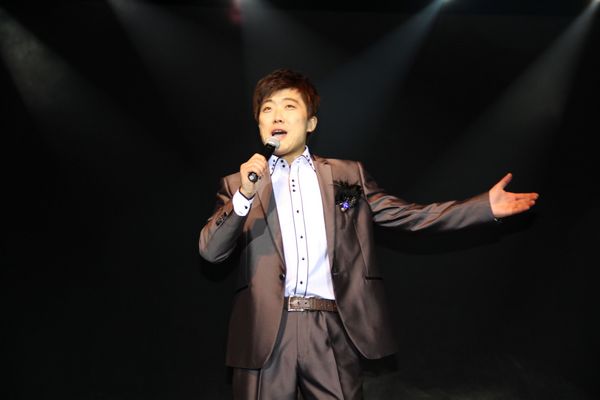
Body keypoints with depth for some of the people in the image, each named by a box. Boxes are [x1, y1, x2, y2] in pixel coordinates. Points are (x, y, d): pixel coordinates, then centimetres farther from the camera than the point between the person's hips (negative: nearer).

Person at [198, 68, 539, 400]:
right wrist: (244, 195, -13)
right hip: (265, 334, 0)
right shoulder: (238, 185, 10)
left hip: (333, 331, 0)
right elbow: (210, 251, 1)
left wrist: (486, 206, 1)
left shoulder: (347, 175, 11)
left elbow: (408, 216, 7)